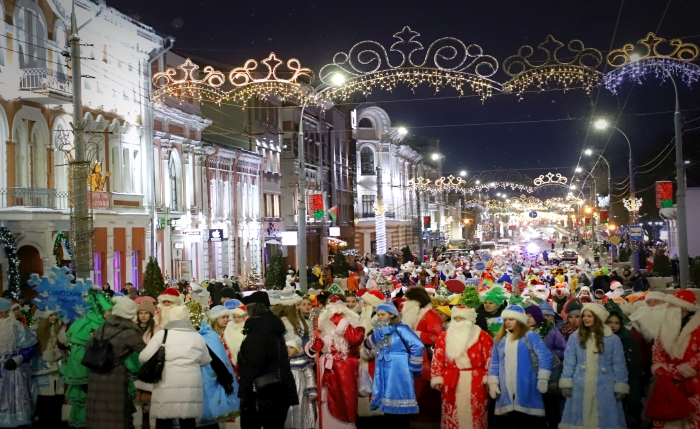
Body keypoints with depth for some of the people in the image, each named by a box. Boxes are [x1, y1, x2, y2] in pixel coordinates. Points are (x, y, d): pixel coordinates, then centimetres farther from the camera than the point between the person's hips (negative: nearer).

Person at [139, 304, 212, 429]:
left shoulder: (162, 334, -1)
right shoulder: (198, 337, 9)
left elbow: (144, 358, 0)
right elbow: (206, 361, 19)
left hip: (167, 389, -3)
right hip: (191, 388, 3)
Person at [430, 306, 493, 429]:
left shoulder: (483, 336, 0)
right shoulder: (444, 337, 9)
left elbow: (490, 359, -3)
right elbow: (437, 358, 8)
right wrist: (437, 378, 2)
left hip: (476, 382, -2)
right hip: (451, 382, 3)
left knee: (475, 414, 0)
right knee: (452, 414, 6)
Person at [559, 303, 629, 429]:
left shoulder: (613, 339, 0)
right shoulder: (575, 337, 4)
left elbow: (619, 365, 2)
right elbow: (569, 362, 4)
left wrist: (620, 387, -3)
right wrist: (566, 383, -3)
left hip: (605, 389, -1)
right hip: (580, 389, 1)